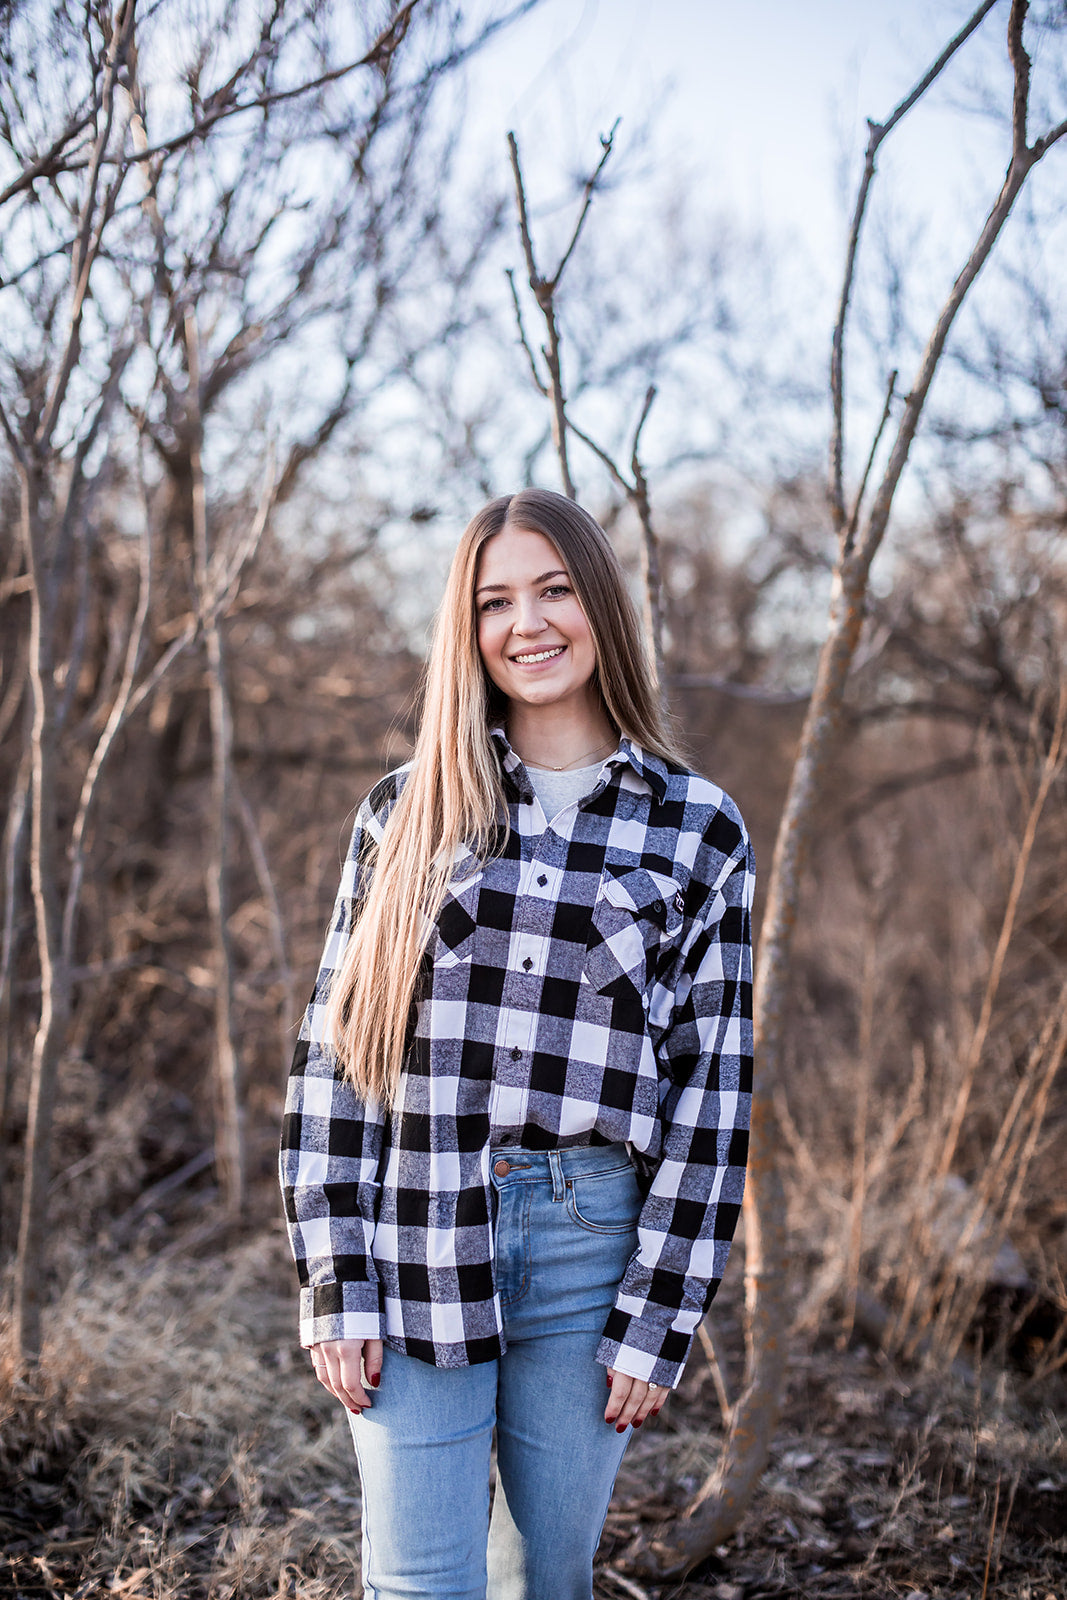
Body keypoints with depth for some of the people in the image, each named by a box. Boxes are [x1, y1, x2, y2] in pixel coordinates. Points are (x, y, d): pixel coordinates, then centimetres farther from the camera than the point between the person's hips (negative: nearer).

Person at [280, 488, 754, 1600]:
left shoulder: (696, 829, 2)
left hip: (591, 1253, 0)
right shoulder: (408, 810, 5)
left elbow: (713, 1088, 1)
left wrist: (659, 1320, -2)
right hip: (418, 1247, 0)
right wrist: (336, 1286, -3)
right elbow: (333, 1051, 3)